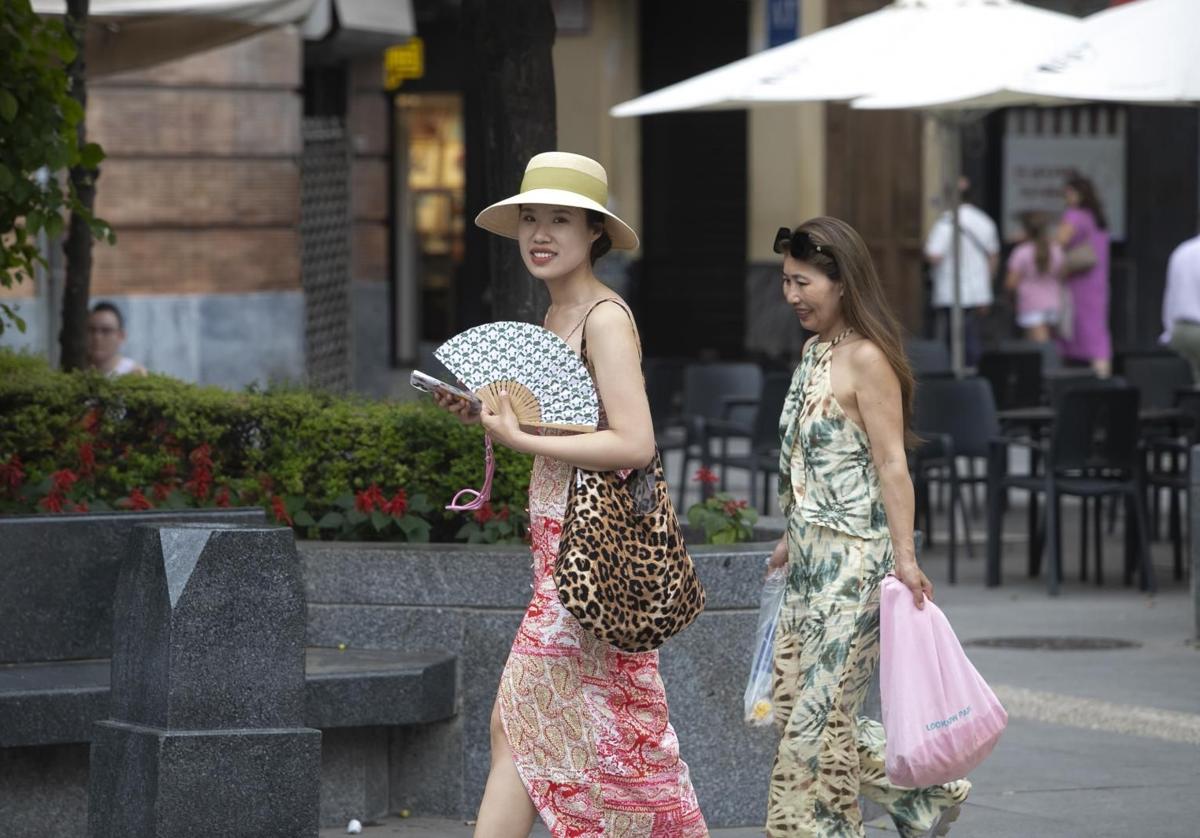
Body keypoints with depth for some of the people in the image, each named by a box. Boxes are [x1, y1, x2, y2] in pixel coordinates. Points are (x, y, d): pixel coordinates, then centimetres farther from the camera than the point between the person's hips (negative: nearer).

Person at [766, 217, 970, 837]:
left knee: (819, 713, -5)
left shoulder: (866, 358, -13)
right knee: (791, 702, 9)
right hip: (813, 558, 10)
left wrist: (904, 555, -21)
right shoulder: (816, 350, 13)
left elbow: (890, 464, -17)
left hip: (855, 559, -10)